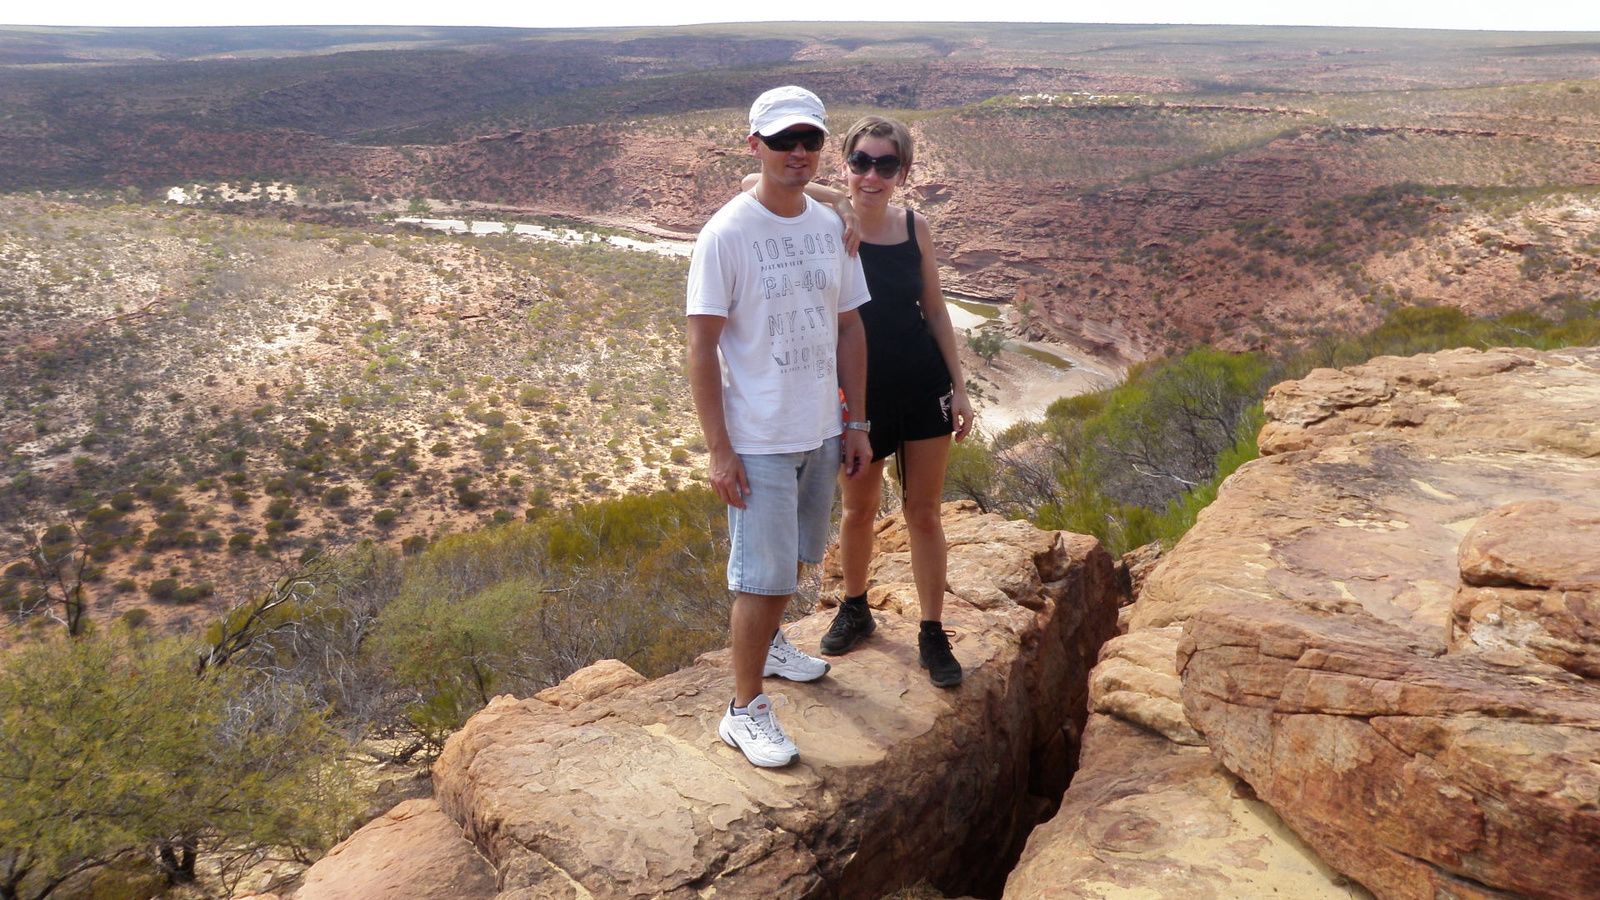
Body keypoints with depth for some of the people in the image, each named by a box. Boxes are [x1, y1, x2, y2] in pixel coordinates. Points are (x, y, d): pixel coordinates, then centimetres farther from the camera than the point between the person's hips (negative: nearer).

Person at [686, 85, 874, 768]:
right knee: (762, 576, -2)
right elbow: (701, 347, -14)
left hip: (820, 432, 6)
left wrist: (856, 423, 11)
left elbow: (849, 328, 12)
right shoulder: (726, 233, -14)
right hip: (758, 441, -6)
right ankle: (745, 710, 13)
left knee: (794, 558, 21)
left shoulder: (830, 227, 5)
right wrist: (719, 449, -17)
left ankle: (768, 642, 46)